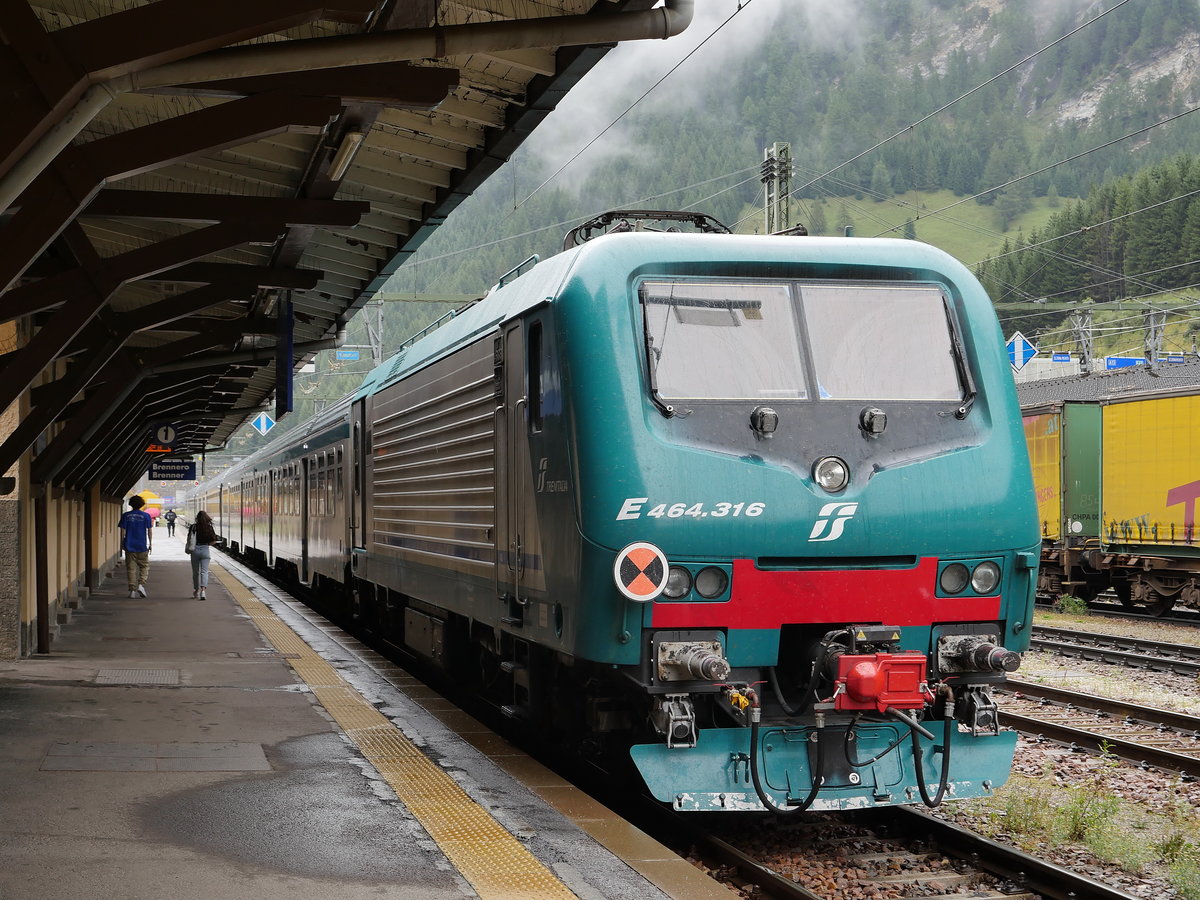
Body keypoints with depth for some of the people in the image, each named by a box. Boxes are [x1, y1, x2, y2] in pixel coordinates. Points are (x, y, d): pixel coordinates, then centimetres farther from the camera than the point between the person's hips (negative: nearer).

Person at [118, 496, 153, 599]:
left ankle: (133, 590, 2)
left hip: (129, 546, 1)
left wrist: (122, 544, 10)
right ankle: (141, 585, -5)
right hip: (142, 547, -1)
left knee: (131, 569, 4)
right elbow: (149, 531, -1)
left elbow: (123, 531, 0)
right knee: (144, 566, 13)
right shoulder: (146, 516, -3)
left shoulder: (125, 516, 0)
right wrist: (150, 544, 8)